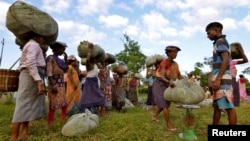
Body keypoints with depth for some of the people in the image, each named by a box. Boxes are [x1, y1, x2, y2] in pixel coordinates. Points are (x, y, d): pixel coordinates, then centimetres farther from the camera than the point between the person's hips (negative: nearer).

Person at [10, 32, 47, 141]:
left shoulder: (31, 45, 26)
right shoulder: (33, 45, -6)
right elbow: (31, 64, -20)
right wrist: (40, 82, -27)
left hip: (32, 76, 10)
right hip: (31, 76, -10)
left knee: (29, 104, 9)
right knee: (24, 104, -9)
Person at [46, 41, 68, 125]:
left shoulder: (60, 60, 17)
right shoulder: (50, 58, -7)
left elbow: (65, 70, 12)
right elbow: (49, 73, -14)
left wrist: (65, 59, 9)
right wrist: (52, 86, -21)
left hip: (62, 84, 8)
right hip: (54, 84, -8)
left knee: (64, 103, 13)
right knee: (53, 104, -3)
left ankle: (64, 121, 25)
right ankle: (50, 123, 7)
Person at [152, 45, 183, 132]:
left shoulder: (175, 64, 0)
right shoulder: (164, 62, -22)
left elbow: (179, 76, 1)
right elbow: (162, 76, -36)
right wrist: (169, 82, -55)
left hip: (166, 85, 8)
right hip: (159, 84, -8)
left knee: (165, 103, 15)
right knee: (165, 104, -14)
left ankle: (155, 116, 36)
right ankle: (169, 125, -8)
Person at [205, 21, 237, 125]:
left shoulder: (221, 41, -5)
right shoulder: (219, 43, 22)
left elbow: (225, 60, -17)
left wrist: (217, 79, -22)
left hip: (222, 79, -10)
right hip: (220, 79, 10)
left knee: (228, 107, -6)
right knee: (216, 106, 14)